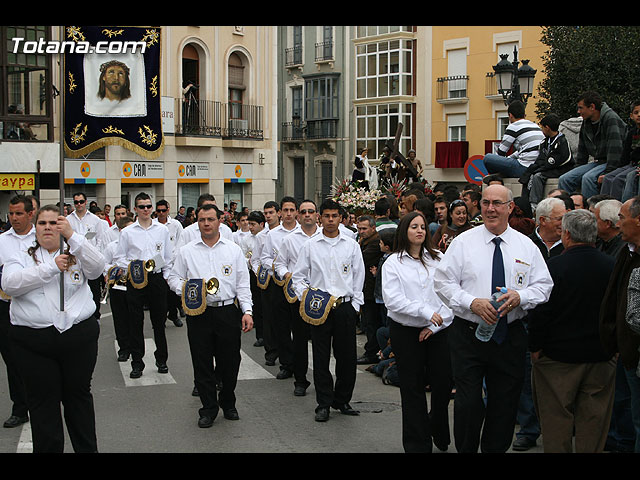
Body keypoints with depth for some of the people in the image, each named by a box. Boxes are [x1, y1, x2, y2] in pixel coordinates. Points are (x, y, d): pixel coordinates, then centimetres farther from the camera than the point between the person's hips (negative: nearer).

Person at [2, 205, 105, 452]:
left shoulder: (76, 255, 9)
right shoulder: (22, 258, 8)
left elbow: (97, 267, -12)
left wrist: (72, 235, -20)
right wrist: (51, 267, -16)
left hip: (79, 336, 1)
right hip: (34, 342, -1)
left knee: (79, 395, 13)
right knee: (43, 402, 6)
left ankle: (87, 448, 27)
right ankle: (48, 449, 19)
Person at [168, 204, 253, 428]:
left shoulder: (234, 250, 8)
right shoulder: (186, 251, 8)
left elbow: (243, 284, 6)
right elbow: (174, 277, 12)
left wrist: (247, 311, -3)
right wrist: (184, 288, -10)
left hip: (228, 312, 0)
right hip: (198, 314, 0)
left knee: (230, 362, 6)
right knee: (202, 363, 3)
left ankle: (228, 404, 27)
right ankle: (209, 408, 16)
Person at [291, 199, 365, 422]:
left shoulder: (351, 245, 7)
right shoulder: (310, 245, 5)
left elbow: (359, 277, 10)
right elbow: (298, 276, 9)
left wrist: (355, 305, 4)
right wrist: (305, 297, -6)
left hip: (345, 306, 1)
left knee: (347, 356, 4)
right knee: (321, 357, 1)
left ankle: (342, 400, 19)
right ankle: (323, 404, 10)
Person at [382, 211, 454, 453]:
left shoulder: (438, 259, 5)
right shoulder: (393, 263, 1)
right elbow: (393, 299, -10)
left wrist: (435, 324, -7)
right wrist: (425, 312, -19)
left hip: (438, 331, 2)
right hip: (406, 332, -1)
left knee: (444, 383, 1)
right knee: (413, 388, 4)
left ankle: (439, 431, 30)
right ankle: (418, 443, 16)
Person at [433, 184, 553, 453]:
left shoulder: (526, 246, 6)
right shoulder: (463, 242, 0)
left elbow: (544, 285, 6)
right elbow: (442, 282, -3)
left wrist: (520, 296, -15)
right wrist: (472, 303, -17)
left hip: (510, 337, 2)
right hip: (468, 335, -2)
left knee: (505, 404, 10)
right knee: (468, 403, -3)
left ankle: (495, 449, 28)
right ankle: (465, 450, 17)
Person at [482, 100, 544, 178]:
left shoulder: (514, 127, -4)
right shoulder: (535, 126, 20)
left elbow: (500, 153, 2)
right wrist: (509, 158, 36)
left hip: (525, 169, -9)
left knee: (487, 158, -4)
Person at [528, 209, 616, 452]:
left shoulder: (553, 266, -15)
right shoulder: (612, 265, -3)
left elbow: (540, 311, -14)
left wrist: (536, 347, -3)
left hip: (558, 356, -4)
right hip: (601, 356, 4)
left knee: (557, 416, 7)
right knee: (594, 418, 13)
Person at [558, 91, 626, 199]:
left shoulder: (611, 119, -14)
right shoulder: (586, 123, 12)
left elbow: (615, 148, -22)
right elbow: (582, 150, 22)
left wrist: (608, 172, -26)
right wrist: (577, 170, 14)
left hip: (615, 165, -8)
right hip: (598, 162, 8)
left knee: (588, 178, -34)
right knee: (564, 180, -7)